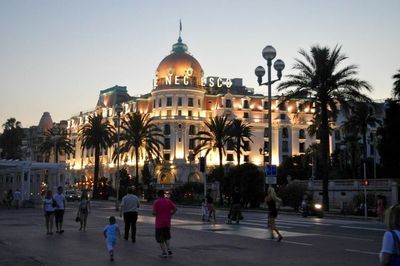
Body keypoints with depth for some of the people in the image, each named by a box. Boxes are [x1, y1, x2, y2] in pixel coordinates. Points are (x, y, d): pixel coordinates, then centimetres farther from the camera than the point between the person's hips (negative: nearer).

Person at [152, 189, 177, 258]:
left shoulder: (156, 202, -11)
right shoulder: (168, 201, 1)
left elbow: (154, 212, -19)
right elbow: (175, 208, -4)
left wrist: (156, 215, 2)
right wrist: (170, 215, 5)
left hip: (159, 223, -4)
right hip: (167, 222, 4)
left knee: (160, 239, 6)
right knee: (166, 237, 23)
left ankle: (164, 253, 2)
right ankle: (168, 249, 8)